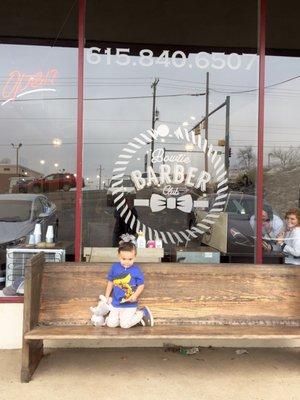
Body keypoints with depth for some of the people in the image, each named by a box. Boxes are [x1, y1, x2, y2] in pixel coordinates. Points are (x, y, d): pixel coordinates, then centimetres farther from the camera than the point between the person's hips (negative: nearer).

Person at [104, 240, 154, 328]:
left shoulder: (136, 270, -12)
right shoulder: (115, 267, -2)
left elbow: (141, 285, -5)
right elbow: (110, 282, 10)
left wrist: (135, 295, -22)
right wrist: (106, 297, 11)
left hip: (130, 304, -4)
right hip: (115, 303, 5)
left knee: (125, 324, -15)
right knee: (111, 324, 0)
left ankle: (142, 313, 10)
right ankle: (135, 314, 19)